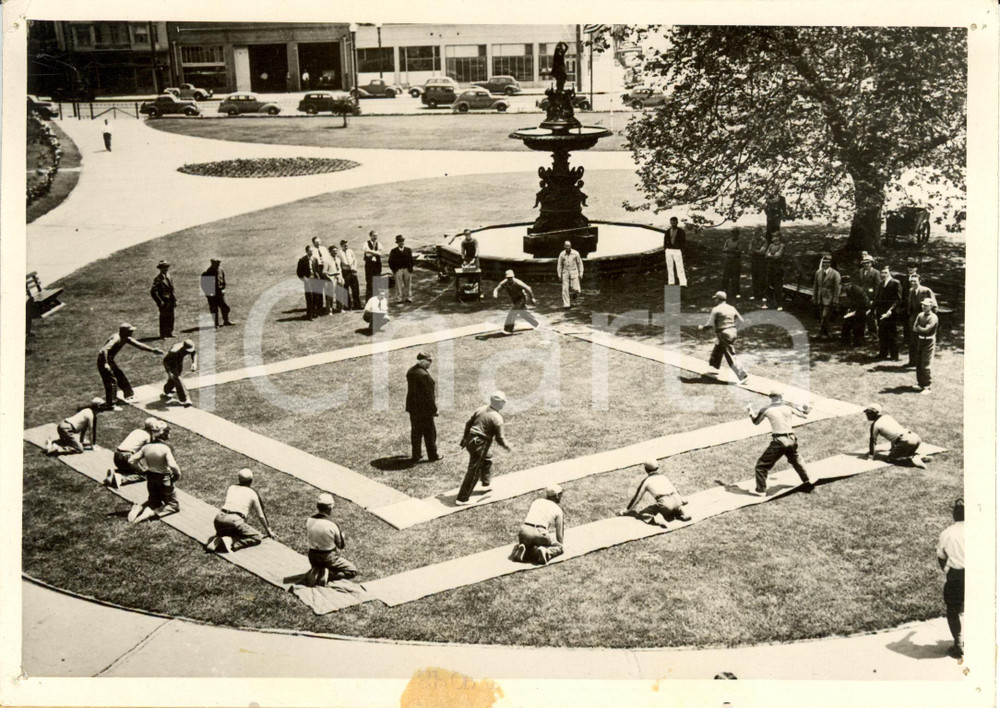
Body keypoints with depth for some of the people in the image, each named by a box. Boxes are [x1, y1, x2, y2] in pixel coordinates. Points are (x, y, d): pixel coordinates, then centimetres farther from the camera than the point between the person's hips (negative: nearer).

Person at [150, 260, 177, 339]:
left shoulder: (168, 276, 9)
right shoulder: (158, 279, -16)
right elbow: (153, 292, -20)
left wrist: (174, 299, 14)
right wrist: (159, 302, -21)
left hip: (170, 302, 8)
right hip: (164, 302, -8)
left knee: (171, 317, 15)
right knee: (164, 318, 0)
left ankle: (169, 333, 28)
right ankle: (163, 335, 10)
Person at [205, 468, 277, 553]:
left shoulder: (231, 488, 25)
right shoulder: (252, 494, 16)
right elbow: (261, 515, 23)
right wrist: (268, 530, 37)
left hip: (220, 518, 5)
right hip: (235, 520, -5)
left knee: (225, 531, 37)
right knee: (257, 537, 5)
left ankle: (216, 541, 1)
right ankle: (231, 542, -17)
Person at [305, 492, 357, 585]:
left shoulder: (309, 521, -9)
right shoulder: (332, 524, -22)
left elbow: (308, 538, 7)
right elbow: (342, 545, -9)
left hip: (312, 557, 5)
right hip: (328, 557, -5)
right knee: (353, 571, 7)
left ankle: (316, 571, 4)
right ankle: (328, 574, -10)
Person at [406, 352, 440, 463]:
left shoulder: (410, 371, 4)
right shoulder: (423, 375, -24)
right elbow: (428, 393, -21)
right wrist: (434, 408, -12)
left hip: (413, 407, 8)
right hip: (424, 408, -8)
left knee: (415, 431, 16)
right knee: (429, 432, 7)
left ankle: (415, 456, 21)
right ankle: (432, 455, 18)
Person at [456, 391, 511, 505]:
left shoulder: (480, 409, 6)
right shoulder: (497, 418, -15)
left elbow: (468, 423, 15)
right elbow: (500, 438, -13)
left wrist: (465, 437, 28)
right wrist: (507, 447, 6)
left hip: (470, 440, 9)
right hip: (480, 445, -9)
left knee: (487, 459, 32)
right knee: (473, 472, -3)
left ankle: (486, 484, 47)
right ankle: (462, 499, -3)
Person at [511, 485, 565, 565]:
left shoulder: (536, 502, 29)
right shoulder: (558, 510, 18)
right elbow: (559, 533, 21)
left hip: (524, 531, 4)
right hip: (539, 532, -4)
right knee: (560, 548, 16)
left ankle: (521, 549, 1)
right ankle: (546, 552, -14)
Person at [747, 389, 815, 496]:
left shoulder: (766, 409, 0)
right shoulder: (788, 406, 6)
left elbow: (756, 421, 16)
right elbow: (804, 415, 16)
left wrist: (750, 410, 33)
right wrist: (805, 408, 39)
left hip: (778, 441, -4)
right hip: (791, 439, 4)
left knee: (762, 465, 5)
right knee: (796, 461, 31)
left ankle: (760, 490, 0)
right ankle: (808, 482, 36)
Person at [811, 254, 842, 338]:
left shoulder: (835, 274, -6)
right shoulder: (818, 273, 10)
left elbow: (837, 289, -7)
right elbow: (815, 286, 14)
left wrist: (835, 301, -11)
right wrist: (814, 298, 9)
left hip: (829, 300, -5)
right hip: (820, 299, 5)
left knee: (825, 317, -11)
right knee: (821, 317, 8)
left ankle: (823, 333, -2)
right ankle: (825, 333, 19)